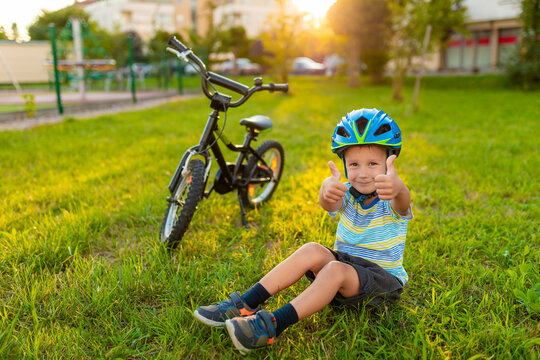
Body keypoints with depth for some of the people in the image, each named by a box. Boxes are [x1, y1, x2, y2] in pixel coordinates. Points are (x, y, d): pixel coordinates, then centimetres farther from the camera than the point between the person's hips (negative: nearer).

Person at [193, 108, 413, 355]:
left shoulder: (390, 202, -13)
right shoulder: (347, 195, -4)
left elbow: (402, 201, -40)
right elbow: (330, 204, -29)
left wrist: (397, 187, -66)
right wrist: (327, 191, -55)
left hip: (384, 280, -3)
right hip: (345, 262, 4)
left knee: (336, 270, -33)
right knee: (313, 251, -26)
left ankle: (273, 325, -34)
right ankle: (245, 305, -26)